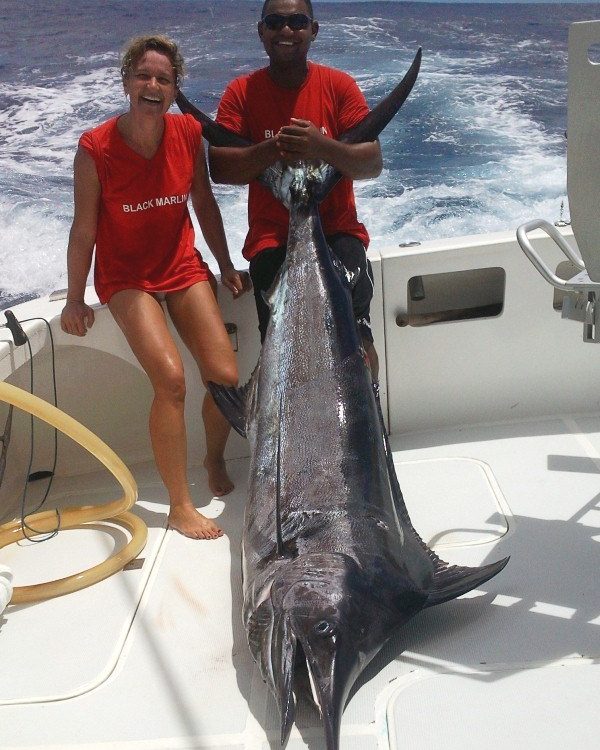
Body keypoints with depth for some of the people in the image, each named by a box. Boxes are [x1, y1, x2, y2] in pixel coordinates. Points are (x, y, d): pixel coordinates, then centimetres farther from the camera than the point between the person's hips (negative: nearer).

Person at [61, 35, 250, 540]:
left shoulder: (189, 133, -6)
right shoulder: (96, 148, -17)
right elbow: (84, 228, -9)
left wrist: (227, 267, 11)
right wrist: (76, 300, -3)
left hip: (183, 267, 4)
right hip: (126, 277, -3)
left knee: (226, 376, -9)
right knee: (171, 378, -23)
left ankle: (214, 460, 24)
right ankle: (180, 505, -7)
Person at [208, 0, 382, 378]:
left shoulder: (339, 85, 4)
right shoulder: (241, 92, 5)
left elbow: (373, 163, -5)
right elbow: (219, 168, -6)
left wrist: (322, 147, -24)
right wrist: (274, 148, -22)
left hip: (337, 230, 0)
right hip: (272, 236, 1)